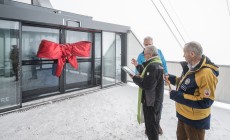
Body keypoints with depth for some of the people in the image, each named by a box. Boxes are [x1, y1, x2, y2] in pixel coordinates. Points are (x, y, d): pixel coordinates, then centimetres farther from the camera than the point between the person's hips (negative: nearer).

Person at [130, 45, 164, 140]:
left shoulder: (153, 66, -26)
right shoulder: (156, 63, 8)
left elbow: (147, 85, -31)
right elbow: (146, 75, 18)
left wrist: (134, 78, -18)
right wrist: (137, 66, 14)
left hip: (151, 102, -10)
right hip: (154, 100, 10)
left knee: (151, 127, 5)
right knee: (153, 124, 26)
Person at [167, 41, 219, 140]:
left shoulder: (206, 73, -30)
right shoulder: (192, 67, -1)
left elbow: (205, 102, -29)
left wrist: (179, 97, -29)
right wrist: (170, 78, 1)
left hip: (195, 119, -8)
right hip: (184, 114, 8)